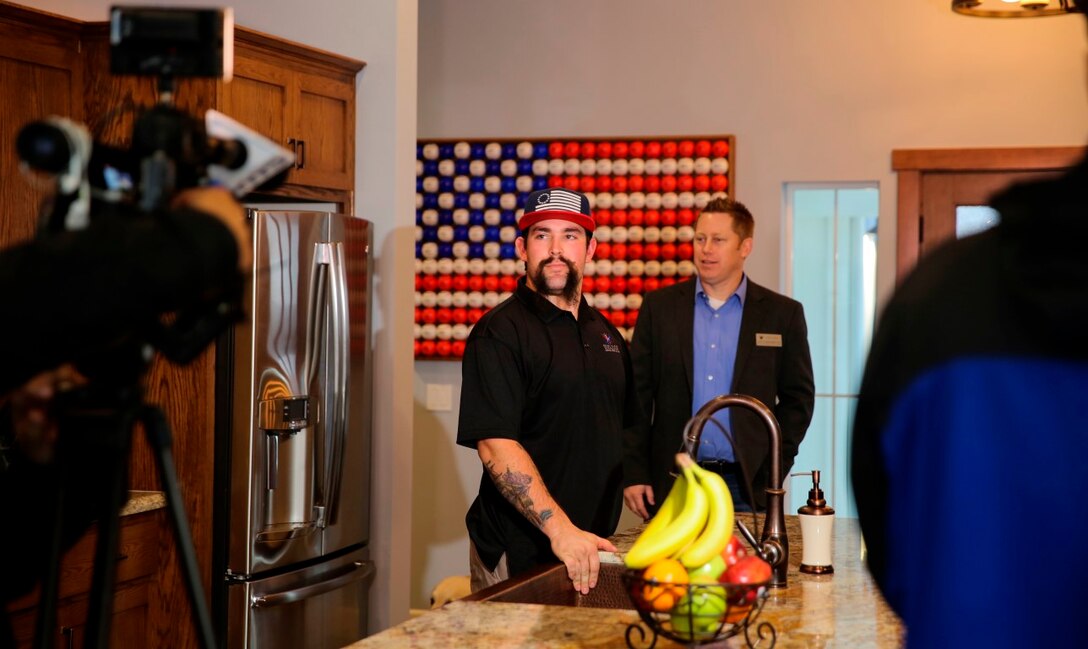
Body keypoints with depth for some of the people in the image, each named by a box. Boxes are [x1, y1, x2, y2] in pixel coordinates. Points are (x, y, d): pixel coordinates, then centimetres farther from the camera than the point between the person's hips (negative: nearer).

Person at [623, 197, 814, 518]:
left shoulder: (782, 313, 4)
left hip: (748, 484, 0)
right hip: (672, 483, 1)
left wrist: (774, 469, -2)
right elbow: (638, 394, 5)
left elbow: (798, 397, 7)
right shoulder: (659, 307, 6)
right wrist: (633, 474, -1)